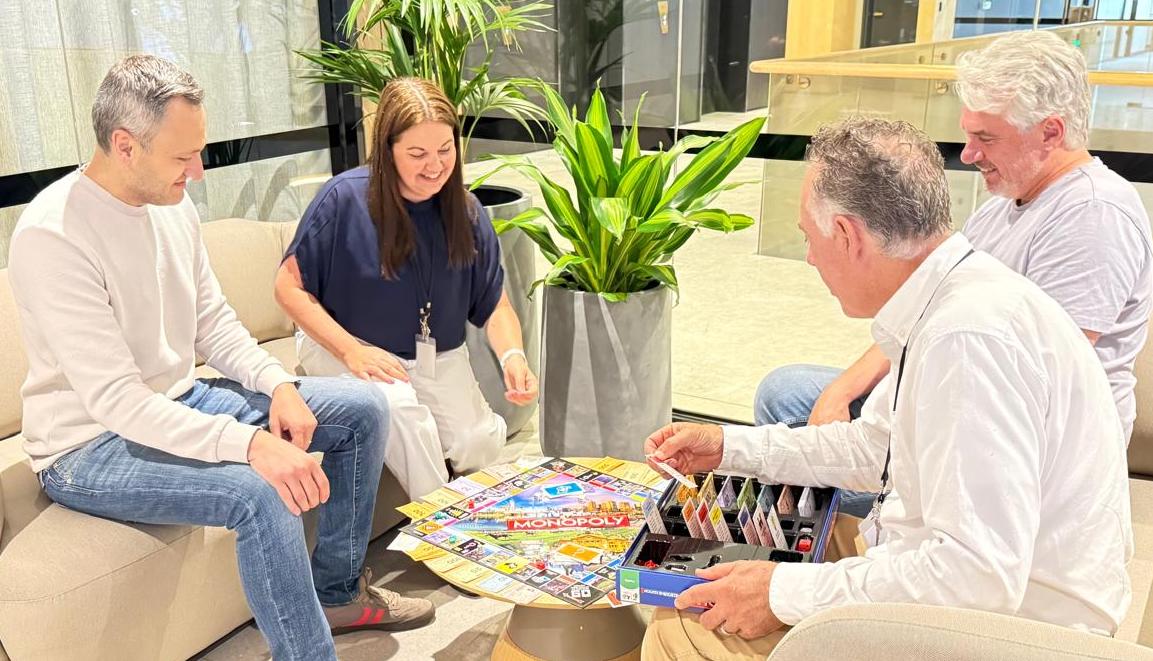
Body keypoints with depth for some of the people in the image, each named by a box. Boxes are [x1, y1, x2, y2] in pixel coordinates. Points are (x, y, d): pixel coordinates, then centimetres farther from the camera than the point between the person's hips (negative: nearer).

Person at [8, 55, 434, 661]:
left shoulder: (173, 205, -1)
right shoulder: (51, 236, -25)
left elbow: (213, 323, 7)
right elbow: (114, 400, -30)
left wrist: (278, 384, -12)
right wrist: (251, 442, -39)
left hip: (181, 402, 8)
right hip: (91, 445, -8)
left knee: (362, 409, 2)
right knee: (262, 491, -35)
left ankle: (337, 591, 16)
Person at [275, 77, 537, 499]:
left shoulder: (466, 211, -4)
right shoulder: (345, 199, -17)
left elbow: (495, 303, -1)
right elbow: (290, 286, -11)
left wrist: (513, 355, -22)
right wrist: (352, 350, -21)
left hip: (438, 357, 4)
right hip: (345, 347, -3)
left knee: (481, 445, -17)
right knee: (403, 410, -32)